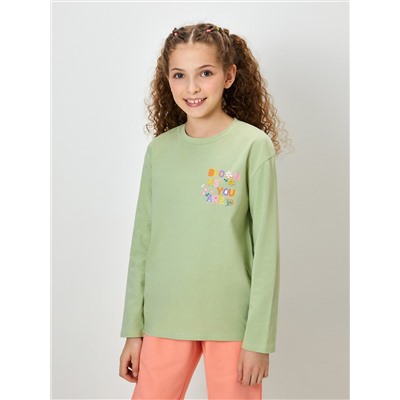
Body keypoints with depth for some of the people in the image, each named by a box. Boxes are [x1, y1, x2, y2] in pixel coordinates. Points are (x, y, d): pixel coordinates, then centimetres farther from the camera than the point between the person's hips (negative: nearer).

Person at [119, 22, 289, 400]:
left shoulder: (254, 145, -6)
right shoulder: (159, 149, 4)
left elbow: (266, 248, -6)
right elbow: (142, 243, 8)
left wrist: (259, 337, -8)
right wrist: (133, 329, 7)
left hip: (231, 320, -3)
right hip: (165, 317, 3)